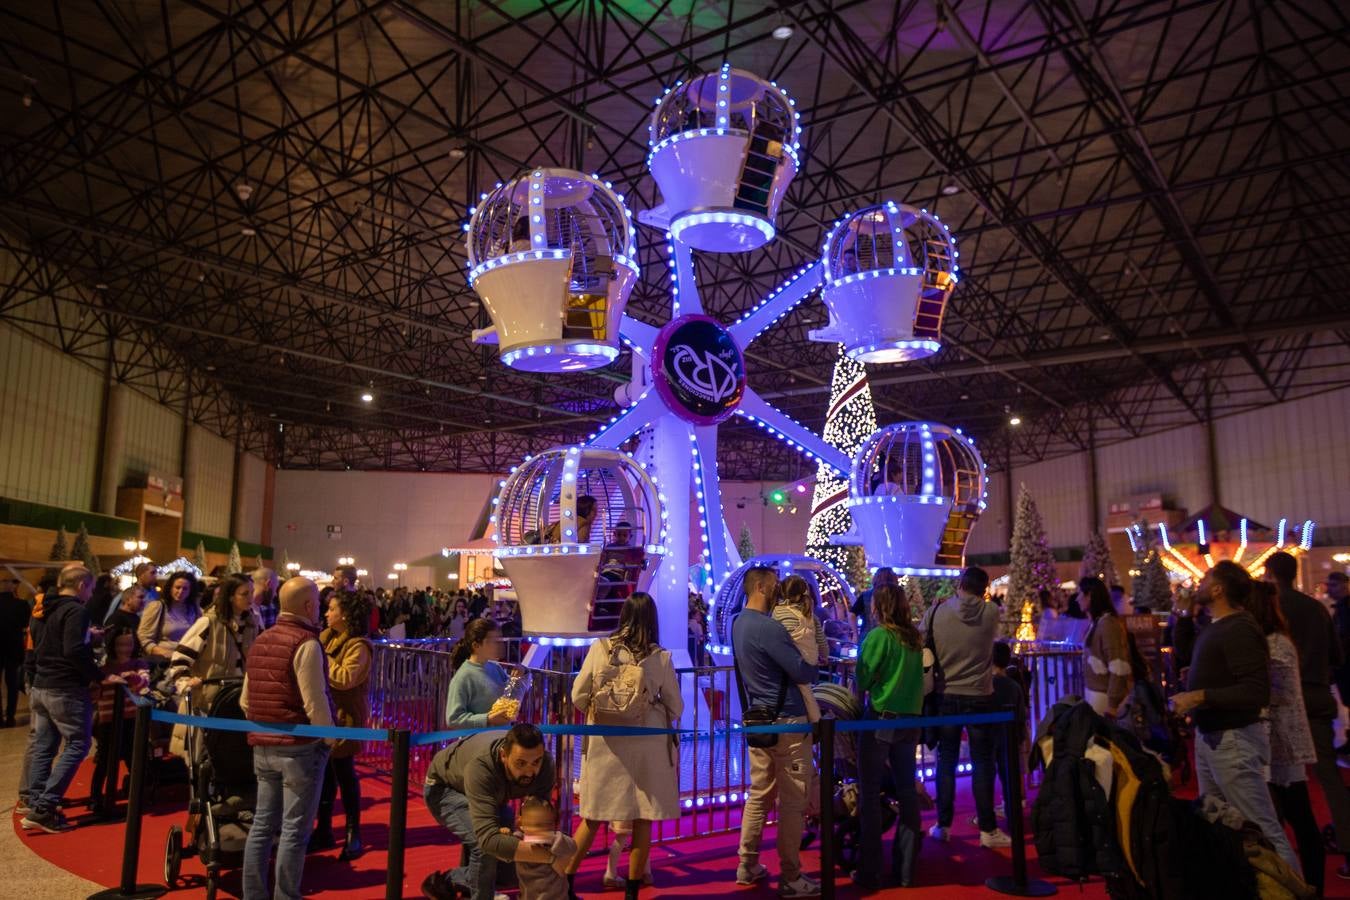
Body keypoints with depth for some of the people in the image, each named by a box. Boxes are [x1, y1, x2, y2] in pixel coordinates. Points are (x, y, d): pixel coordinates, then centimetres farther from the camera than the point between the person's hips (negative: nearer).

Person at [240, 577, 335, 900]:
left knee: (263, 825, 14)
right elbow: (315, 703, -17)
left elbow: (246, 700, 15)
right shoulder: (306, 643, -15)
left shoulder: (260, 641, 11)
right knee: (294, 831, 1)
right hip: (300, 747, -8)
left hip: (263, 747, 8)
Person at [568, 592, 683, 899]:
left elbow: (578, 697, 2)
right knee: (642, 820, 10)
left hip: (606, 743, 2)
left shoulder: (599, 649, -4)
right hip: (647, 744, -1)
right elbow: (676, 708, 3)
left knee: (593, 817, 13)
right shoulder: (660, 657, -6)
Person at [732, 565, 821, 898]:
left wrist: (804, 664, 7)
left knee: (759, 794, 16)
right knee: (792, 802, 1)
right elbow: (804, 673, -18)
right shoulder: (768, 627, -21)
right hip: (786, 722, -9)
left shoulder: (739, 623, 8)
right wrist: (815, 668, 3)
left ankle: (748, 866, 23)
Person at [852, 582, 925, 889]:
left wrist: (859, 704, 8)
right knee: (906, 790, 12)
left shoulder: (878, 636, -13)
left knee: (870, 794, 3)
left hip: (881, 719, -5)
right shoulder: (915, 638, 4)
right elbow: (916, 677, 11)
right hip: (910, 719, 6)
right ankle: (905, 868, 18)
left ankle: (870, 872, 7)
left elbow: (862, 682, -9)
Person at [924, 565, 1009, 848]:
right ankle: (987, 829, 11)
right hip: (980, 697, -1)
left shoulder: (936, 611, -8)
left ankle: (943, 825, 17)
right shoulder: (991, 613, -8)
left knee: (946, 761, 11)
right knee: (982, 763, 7)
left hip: (946, 697, 1)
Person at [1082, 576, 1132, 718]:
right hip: (1094, 692, 8)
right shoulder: (1097, 622, 11)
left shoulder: (1107, 623, -16)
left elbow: (1118, 667, -21)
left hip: (1104, 695, -8)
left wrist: (1112, 705, -21)